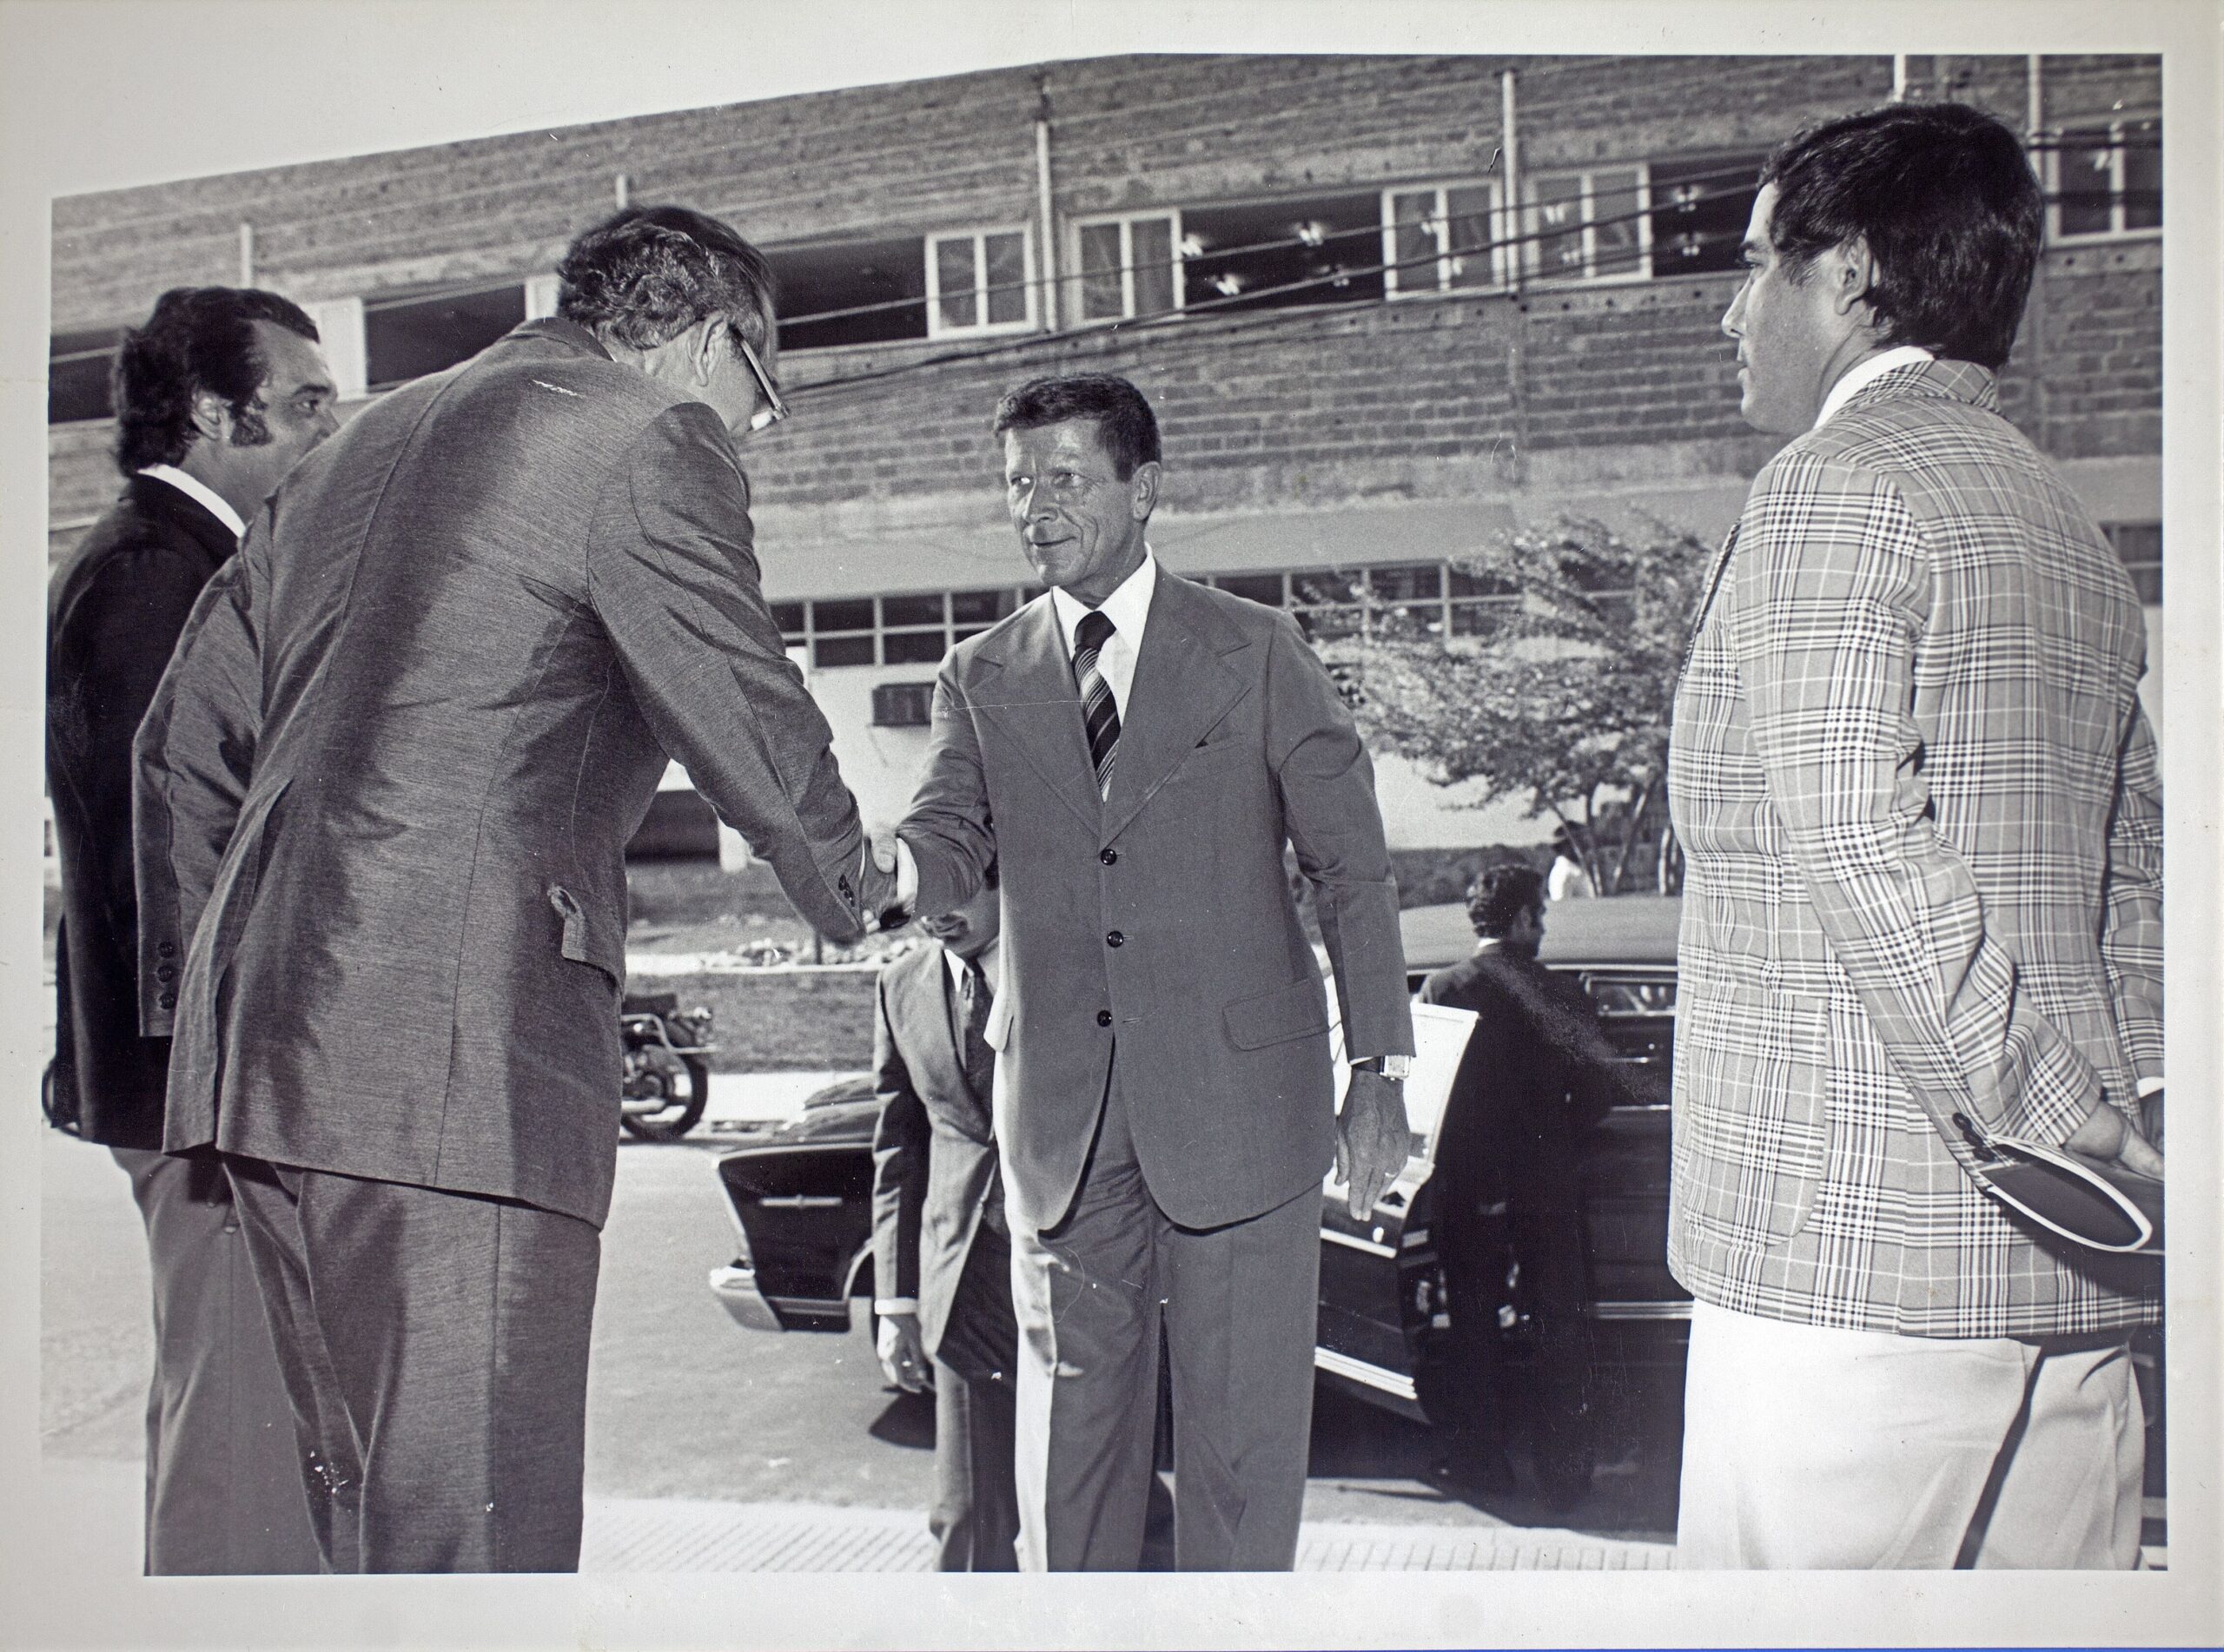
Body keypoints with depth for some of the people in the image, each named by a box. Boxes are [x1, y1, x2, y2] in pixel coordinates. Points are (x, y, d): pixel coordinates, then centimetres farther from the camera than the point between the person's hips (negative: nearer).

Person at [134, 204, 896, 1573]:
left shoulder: (354, 452, 24)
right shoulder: (651, 437, -1)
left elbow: (186, 738, 24)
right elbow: (742, 704, -4)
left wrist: (215, 983, 27)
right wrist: (854, 882, 15)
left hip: (266, 1042, 9)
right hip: (459, 1047, -9)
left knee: (371, 1505, 16)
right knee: (477, 1526, -5)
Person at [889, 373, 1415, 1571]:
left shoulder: (1255, 653, 5)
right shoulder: (982, 678, 12)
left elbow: (1351, 867, 3)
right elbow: (946, 839, -1)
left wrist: (1380, 1072, -4)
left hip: (1236, 1090, -2)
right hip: (1061, 1111, 2)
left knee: (1242, 1420, 3)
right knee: (1070, 1417, 8)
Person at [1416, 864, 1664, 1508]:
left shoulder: (1438, 989, -4)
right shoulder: (1559, 994, -9)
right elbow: (1597, 1086, -7)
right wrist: (1562, 1143, 10)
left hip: (1466, 1184, 2)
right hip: (1544, 1182, -2)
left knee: (1472, 1323, 14)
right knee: (1561, 1329, 10)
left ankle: (1477, 1459, 19)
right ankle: (1564, 1468, 13)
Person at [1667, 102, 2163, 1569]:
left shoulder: (1833, 488, -8)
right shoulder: (2073, 527, 18)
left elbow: (1869, 853, -20)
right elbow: (2139, 885, 15)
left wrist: (2046, 1111, -16)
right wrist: (2119, 1120, 11)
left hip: (1851, 1267, -8)